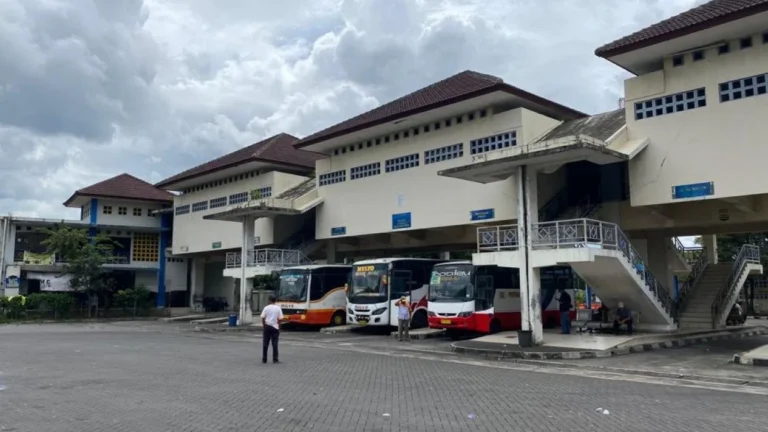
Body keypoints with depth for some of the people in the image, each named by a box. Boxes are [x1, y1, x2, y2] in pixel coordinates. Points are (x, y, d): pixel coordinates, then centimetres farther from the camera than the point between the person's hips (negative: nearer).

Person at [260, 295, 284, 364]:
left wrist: (263, 324, 8)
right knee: (274, 343, 2)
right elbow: (280, 318, -7)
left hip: (267, 326, 1)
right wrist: (278, 324, 9)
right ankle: (275, 359, 1)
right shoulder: (278, 308, -3)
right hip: (275, 327, -1)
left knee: (265, 343, 7)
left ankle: (264, 359, 11)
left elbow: (263, 317, -6)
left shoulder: (266, 308, -2)